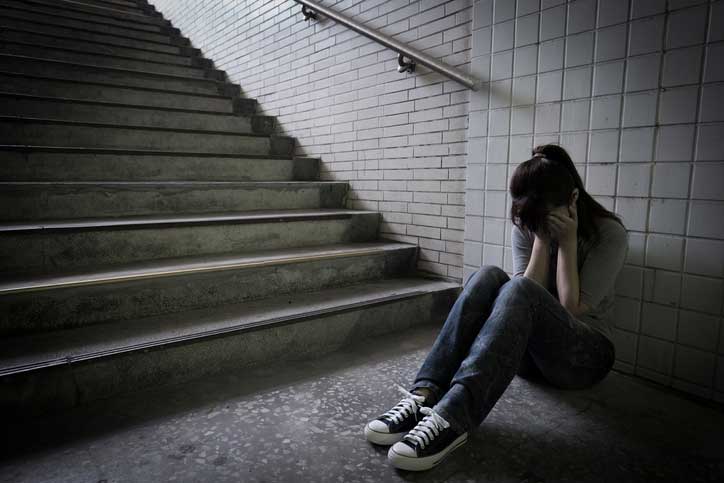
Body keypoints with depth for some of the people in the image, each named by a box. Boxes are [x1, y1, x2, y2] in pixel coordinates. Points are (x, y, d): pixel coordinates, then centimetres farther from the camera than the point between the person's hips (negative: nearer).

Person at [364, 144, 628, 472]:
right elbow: (526, 305, -10)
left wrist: (567, 241, -17)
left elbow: (572, 308, -16)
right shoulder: (527, 226, 2)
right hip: (529, 350, 4)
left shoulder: (609, 233, -7)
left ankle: (452, 418, -49)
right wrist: (542, 238, -16)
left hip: (586, 353, -3)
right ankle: (424, 396, -39)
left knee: (518, 289, -34)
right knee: (488, 277, -27)